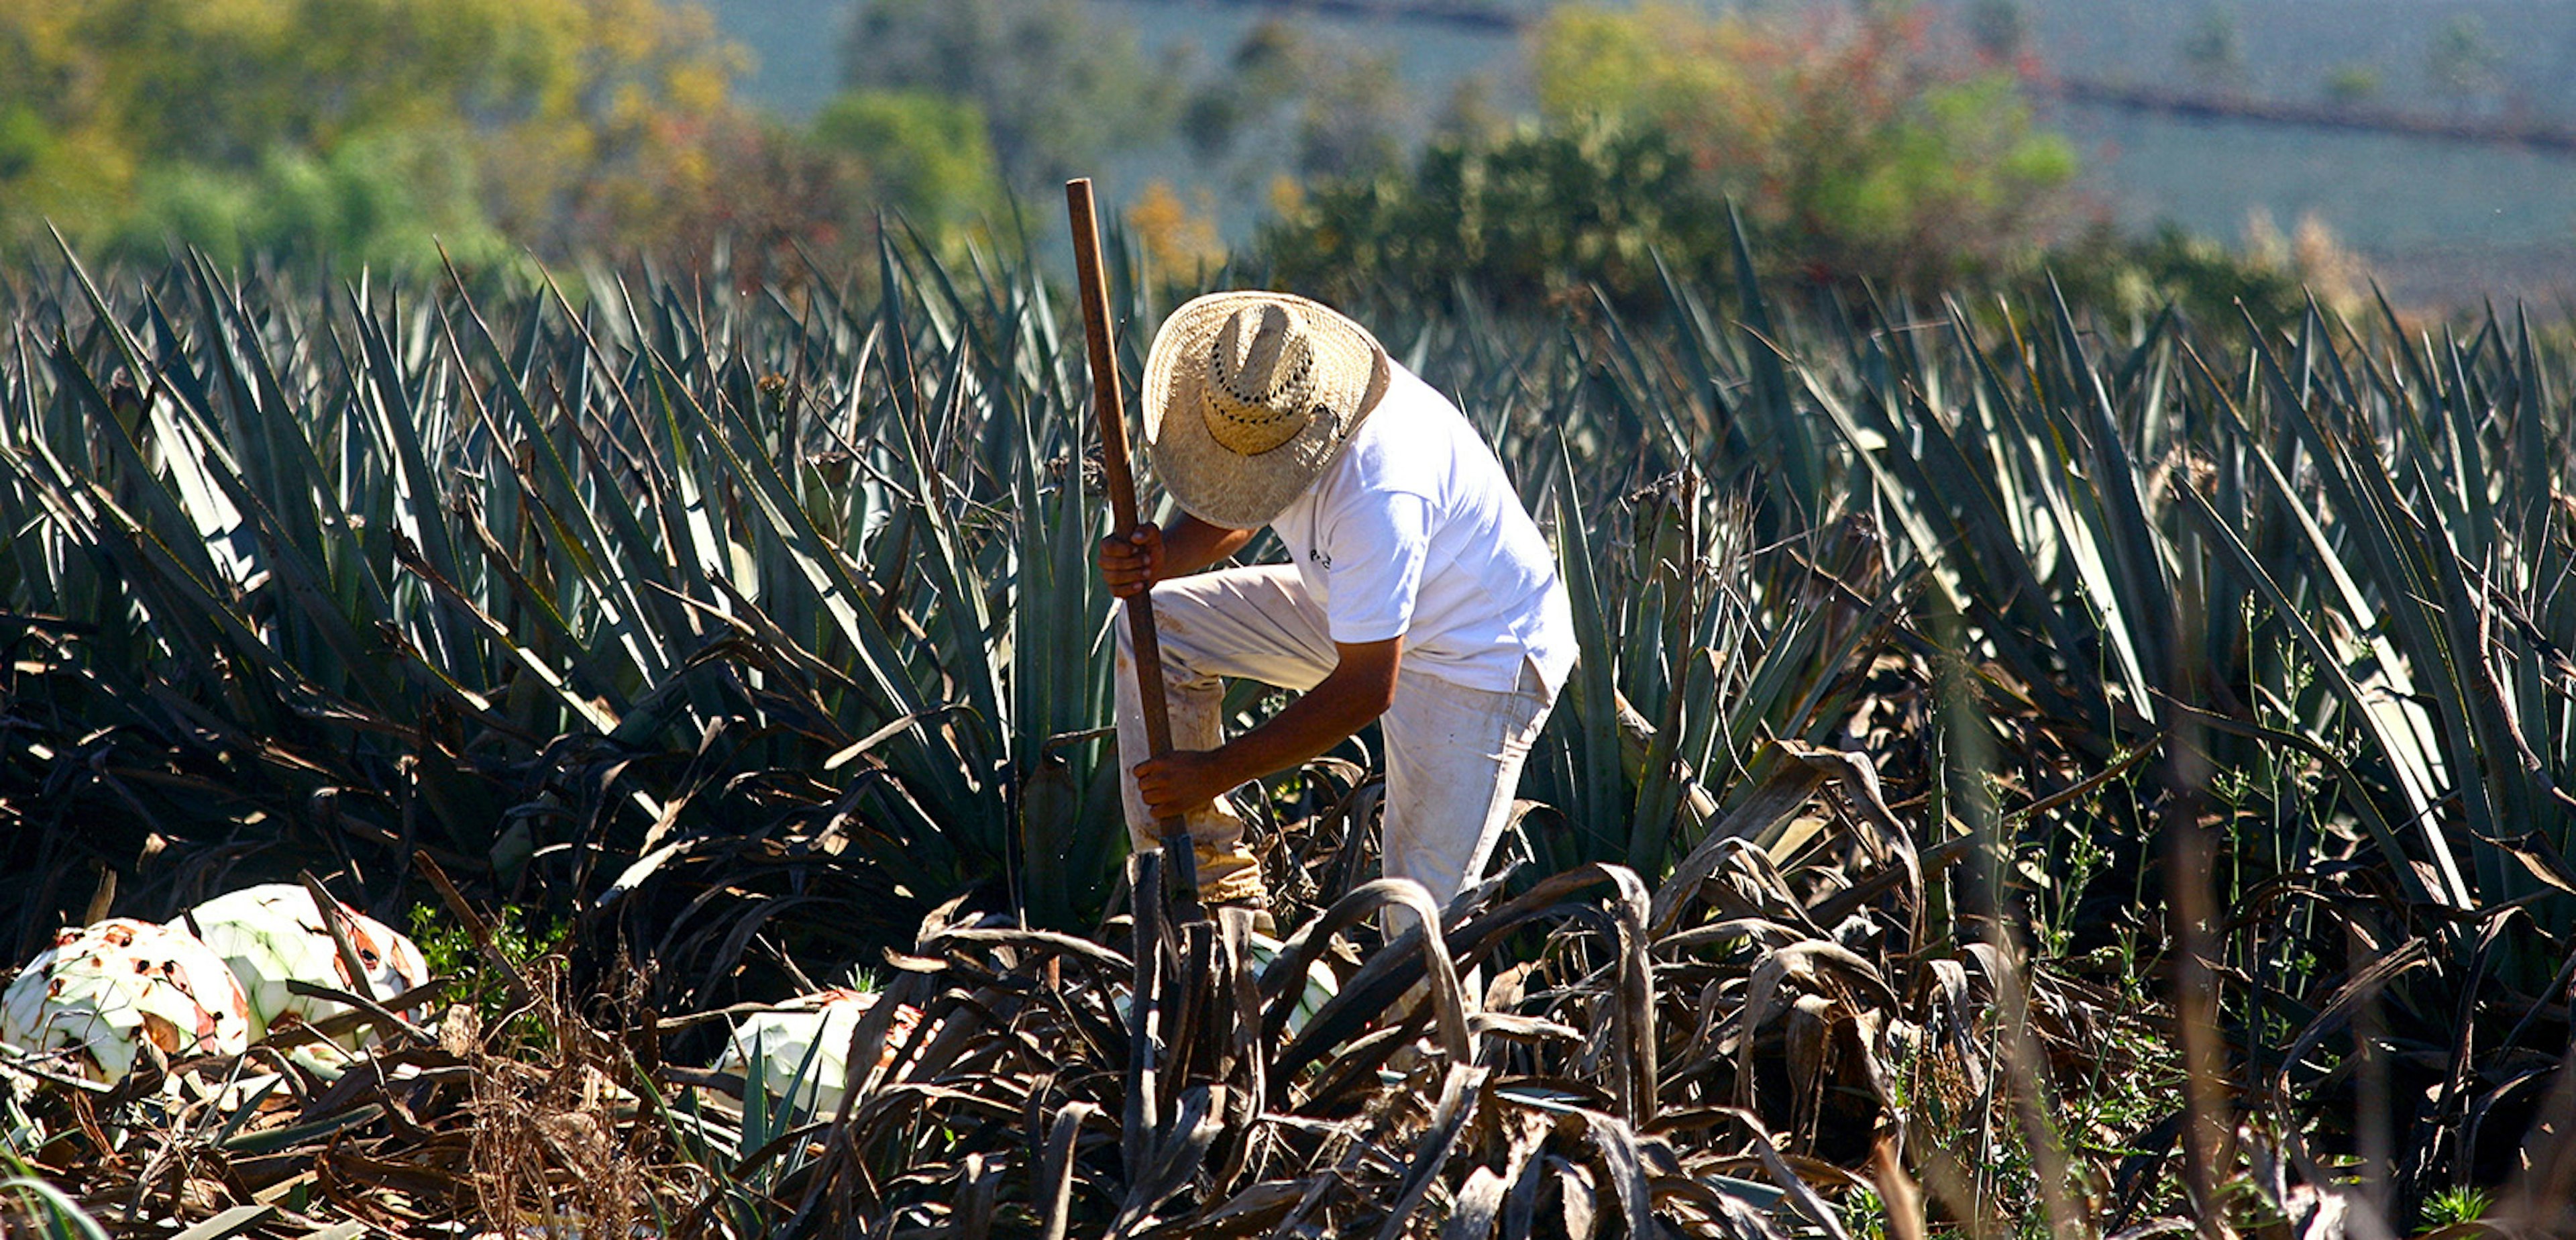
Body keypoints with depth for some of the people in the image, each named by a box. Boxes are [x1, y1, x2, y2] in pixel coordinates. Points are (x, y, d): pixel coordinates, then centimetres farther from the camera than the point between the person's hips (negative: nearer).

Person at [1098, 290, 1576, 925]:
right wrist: (1158, 559, -20)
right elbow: (1228, 519, 4)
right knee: (1157, 626, -3)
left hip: (1478, 654, -8)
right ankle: (1214, 880, 1)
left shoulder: (1379, 486, -39)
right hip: (1355, 610, 8)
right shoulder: (1261, 399, -16)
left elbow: (1367, 689, -33)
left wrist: (1216, 772, -27)